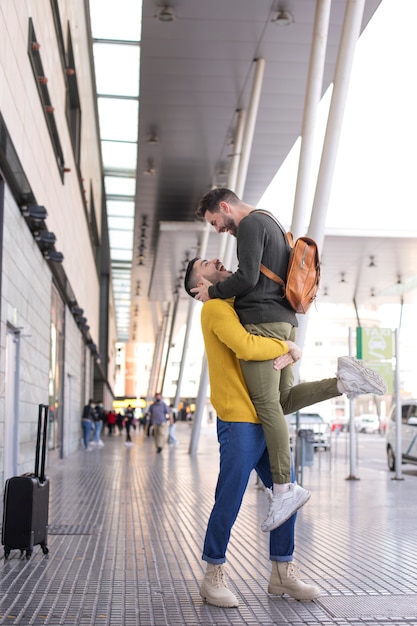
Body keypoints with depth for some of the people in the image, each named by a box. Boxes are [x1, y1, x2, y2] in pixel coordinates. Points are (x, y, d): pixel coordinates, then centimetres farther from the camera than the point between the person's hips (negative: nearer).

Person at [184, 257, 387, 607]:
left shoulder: (240, 306, 19)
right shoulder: (215, 308, -8)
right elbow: (246, 346, -24)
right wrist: (286, 348, -8)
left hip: (264, 421, 9)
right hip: (239, 422, -9)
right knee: (229, 503, -3)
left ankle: (283, 573, 21)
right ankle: (214, 577, 11)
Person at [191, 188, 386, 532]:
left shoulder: (250, 224, -6)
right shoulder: (270, 224, 25)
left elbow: (247, 278, -16)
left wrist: (213, 291, -2)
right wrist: (224, 283, 20)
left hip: (262, 321, -10)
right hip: (285, 321, 10)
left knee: (267, 403, -13)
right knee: (284, 398, 14)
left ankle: (284, 488, -16)